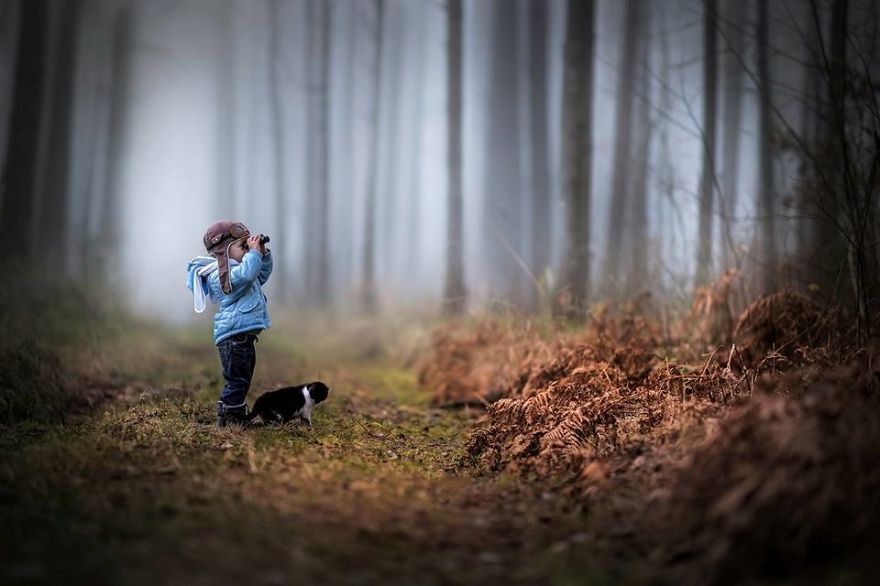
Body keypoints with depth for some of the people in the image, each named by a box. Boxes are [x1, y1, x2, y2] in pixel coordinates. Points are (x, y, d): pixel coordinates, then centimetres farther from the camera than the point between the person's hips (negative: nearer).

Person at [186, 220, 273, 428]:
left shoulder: (234, 269, 21)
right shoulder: (219, 273, -13)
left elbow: (263, 274, 31)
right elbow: (246, 273, -30)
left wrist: (263, 253, 16)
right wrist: (254, 252, -19)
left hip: (244, 335, 11)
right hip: (234, 335, -11)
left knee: (243, 380, 16)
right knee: (237, 380, -12)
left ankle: (238, 418, 23)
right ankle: (228, 420, -10)